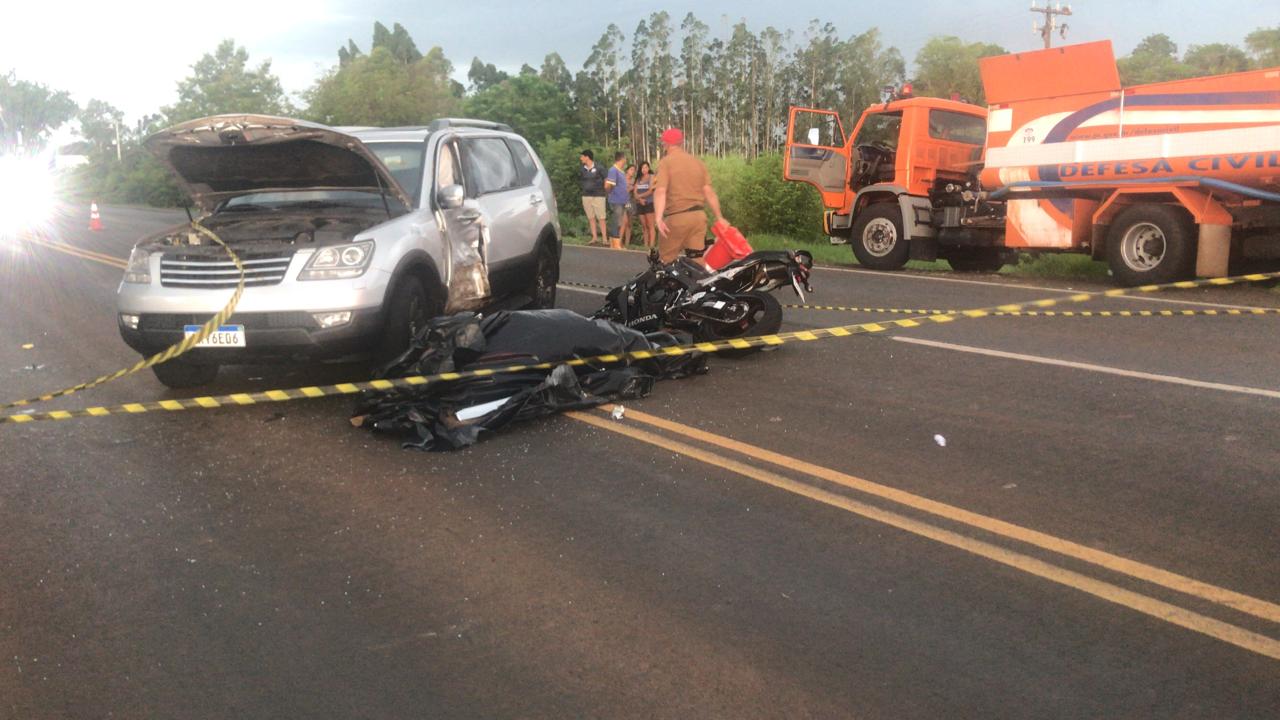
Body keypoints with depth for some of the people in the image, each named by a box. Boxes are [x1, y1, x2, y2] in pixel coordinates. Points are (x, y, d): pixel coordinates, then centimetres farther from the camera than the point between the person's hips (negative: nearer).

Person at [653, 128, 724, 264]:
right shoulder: (698, 162, 12)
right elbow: (709, 192, 8)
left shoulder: (665, 162, -3)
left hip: (676, 217, -5)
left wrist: (658, 218, -27)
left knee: (666, 260, 3)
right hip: (698, 216, 5)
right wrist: (719, 217, 13)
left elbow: (660, 191, -17)